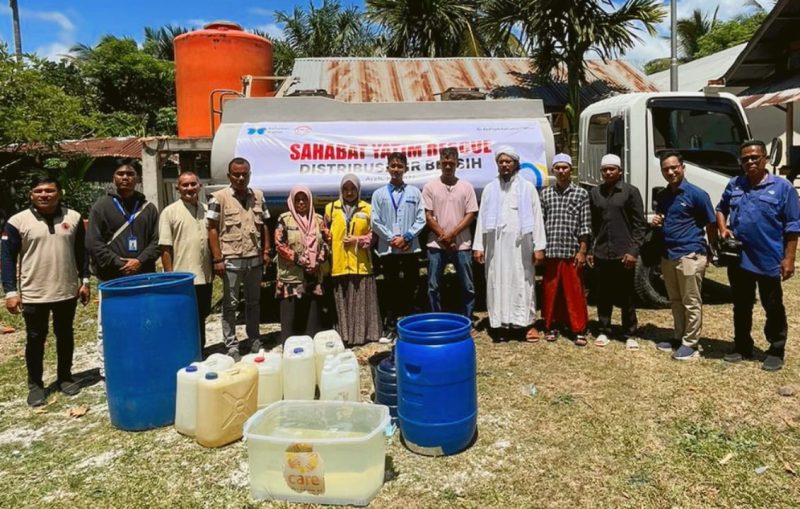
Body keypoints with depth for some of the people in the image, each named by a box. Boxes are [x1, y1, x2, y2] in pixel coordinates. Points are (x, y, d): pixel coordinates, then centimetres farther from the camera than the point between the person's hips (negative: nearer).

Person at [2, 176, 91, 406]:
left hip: (67, 292, 2)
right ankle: (35, 385, 24)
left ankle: (65, 377, 30)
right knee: (35, 340, 9)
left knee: (65, 337, 14)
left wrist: (85, 280, 5)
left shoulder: (73, 217, 0)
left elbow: (81, 252, 8)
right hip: (33, 295, -2)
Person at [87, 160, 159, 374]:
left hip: (143, 278, 2)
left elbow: (157, 241, 5)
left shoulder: (148, 207, 10)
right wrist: (119, 263, -11)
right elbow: (93, 243, -3)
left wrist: (140, 261, -11)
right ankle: (107, 370, 12)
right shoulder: (101, 206, 3)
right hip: (111, 279, -2)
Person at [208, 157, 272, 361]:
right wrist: (217, 259, -11)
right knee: (230, 304, 6)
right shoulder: (219, 197, -6)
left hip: (255, 259, 4)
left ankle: (255, 340, 28)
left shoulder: (258, 196, 7)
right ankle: (232, 345, 15)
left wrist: (266, 251, 6)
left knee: (253, 302, 15)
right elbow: (213, 230, -6)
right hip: (231, 260, -4)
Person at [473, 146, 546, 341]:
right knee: (498, 284, 3)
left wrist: (539, 246, -6)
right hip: (496, 245, 2)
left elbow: (536, 217, 0)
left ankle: (524, 322, 8)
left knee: (521, 284, 1)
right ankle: (500, 325, 9)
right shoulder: (490, 189, 11)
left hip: (520, 245, -2)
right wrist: (478, 246, 2)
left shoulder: (527, 187, 4)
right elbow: (482, 219, 8)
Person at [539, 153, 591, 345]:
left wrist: (582, 251, -6)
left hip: (572, 252, -2)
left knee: (575, 292, 3)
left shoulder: (581, 193, 2)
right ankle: (551, 326, 22)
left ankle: (579, 330, 12)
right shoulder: (545, 193, 8)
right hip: (550, 252, 2)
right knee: (550, 291, 9)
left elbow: (585, 225, 0)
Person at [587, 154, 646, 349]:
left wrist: (633, 250, -10)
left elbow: (640, 225, -3)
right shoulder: (594, 193, 10)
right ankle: (603, 331, 21)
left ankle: (630, 335, 16)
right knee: (603, 295, 9)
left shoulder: (631, 191, 0)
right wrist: (589, 250, 7)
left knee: (626, 296, 6)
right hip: (601, 253, 3)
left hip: (624, 254, -3)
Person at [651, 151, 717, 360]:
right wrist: (656, 222, 1)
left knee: (691, 303, 2)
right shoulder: (662, 196, 11)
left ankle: (690, 344, 10)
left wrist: (710, 253, 3)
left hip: (690, 256, -7)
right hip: (668, 255, 7)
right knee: (676, 301, 16)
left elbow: (711, 225, -3)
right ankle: (678, 337, 27)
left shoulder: (696, 194, -9)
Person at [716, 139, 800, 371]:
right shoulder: (733, 185, 6)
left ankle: (776, 351, 22)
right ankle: (742, 347, 28)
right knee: (741, 307, 15)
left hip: (769, 261, -4)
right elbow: (721, 209, 21)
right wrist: (723, 230, 1)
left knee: (773, 309, 9)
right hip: (738, 260, 4)